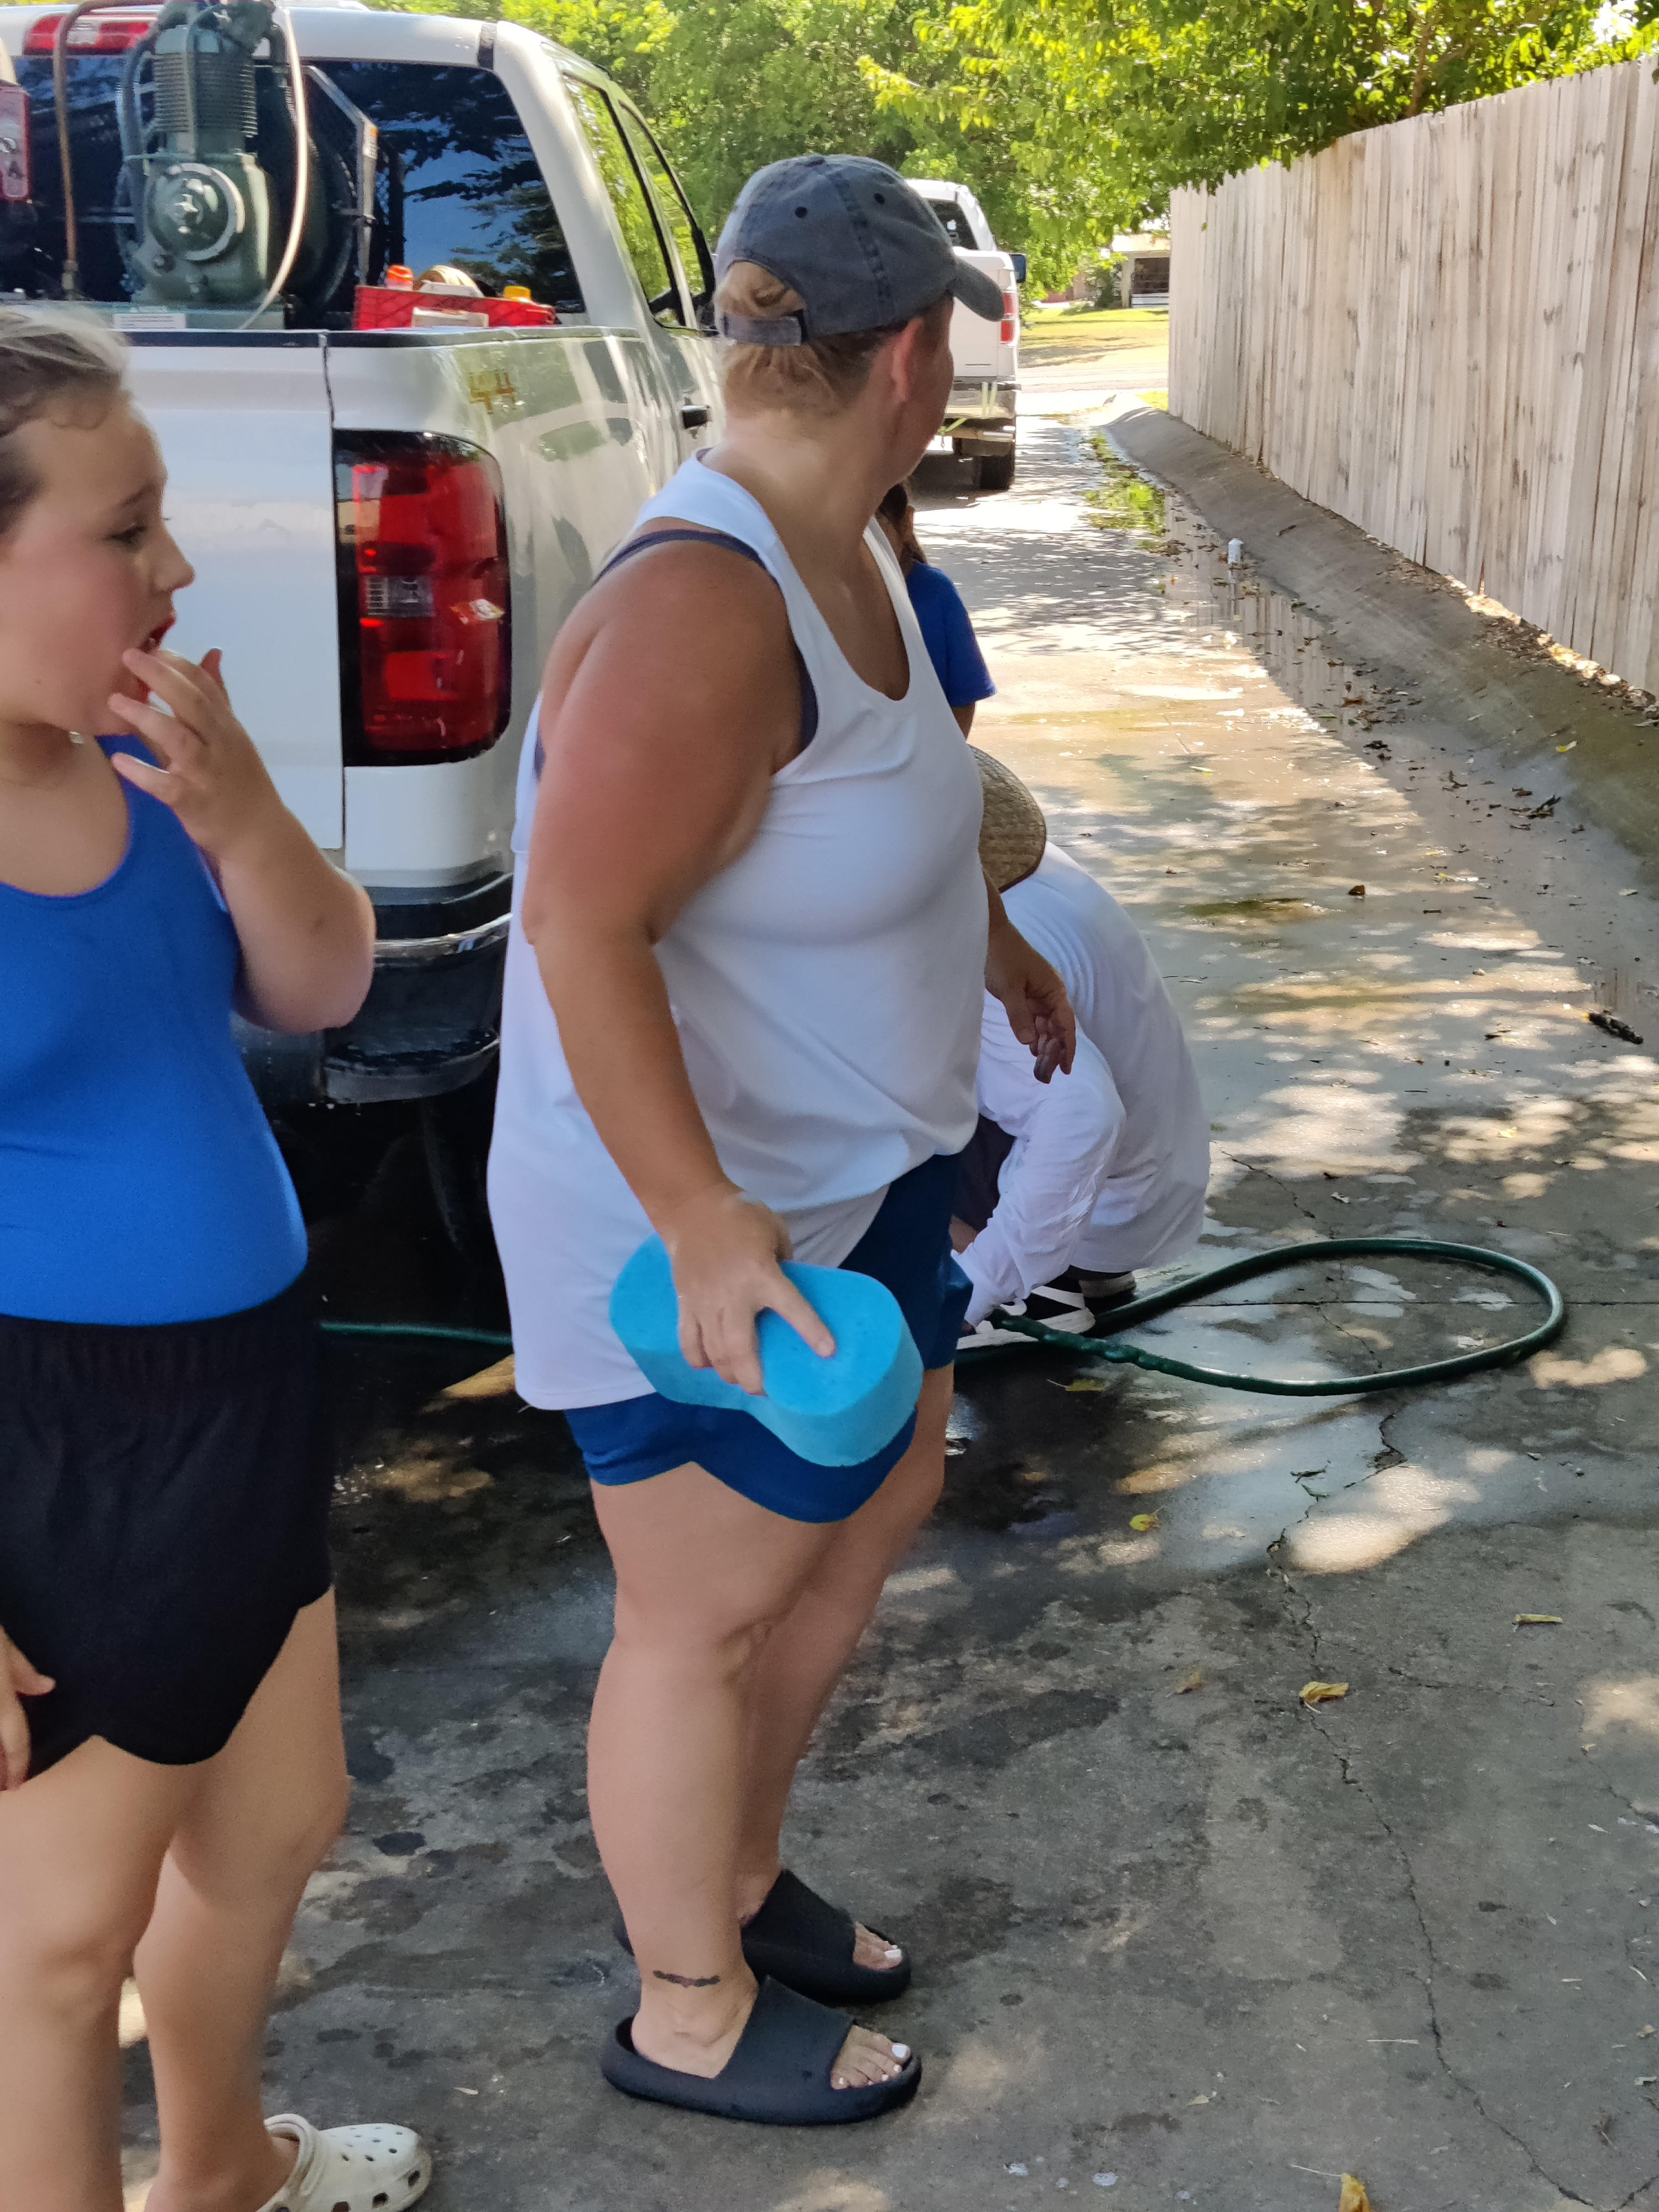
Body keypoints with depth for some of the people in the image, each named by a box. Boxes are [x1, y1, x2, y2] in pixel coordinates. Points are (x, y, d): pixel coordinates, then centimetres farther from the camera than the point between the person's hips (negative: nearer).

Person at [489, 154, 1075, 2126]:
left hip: (846, 1168, 10)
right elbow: (580, 926, -31)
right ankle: (691, 2013, 31)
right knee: (707, 1616, 7)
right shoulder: (705, 606, -29)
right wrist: (705, 1223, -33)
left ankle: (737, 1879, 43)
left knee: (881, 1504, 24)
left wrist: (997, 942, 35)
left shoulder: (834, 551, 2)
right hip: (699, 1215, -10)